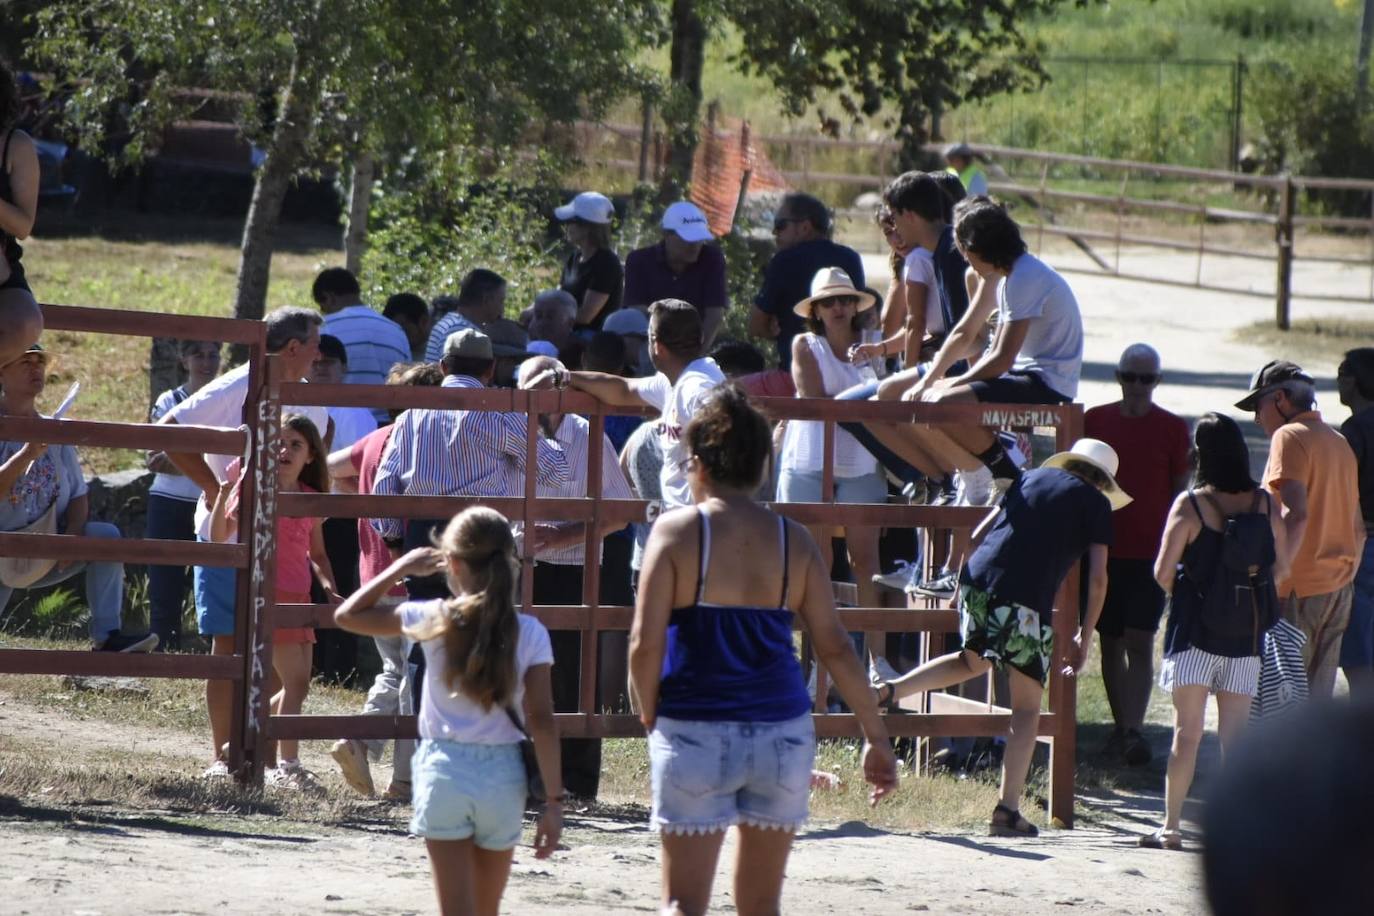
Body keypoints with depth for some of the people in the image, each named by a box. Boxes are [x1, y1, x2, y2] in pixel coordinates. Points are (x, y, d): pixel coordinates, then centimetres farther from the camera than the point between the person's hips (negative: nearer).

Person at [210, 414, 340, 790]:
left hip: (298, 597, 6)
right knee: (295, 681, -12)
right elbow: (219, 536, -9)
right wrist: (224, 492, -22)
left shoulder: (311, 499, 10)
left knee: (294, 685, 7)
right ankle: (287, 766, -7)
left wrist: (330, 588, 4)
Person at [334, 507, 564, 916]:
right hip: (503, 776, 2)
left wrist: (402, 567, 14)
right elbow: (542, 722, -6)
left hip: (444, 771, -2)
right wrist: (553, 800, -3)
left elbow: (347, 614, 6)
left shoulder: (435, 621, -6)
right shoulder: (529, 634, -4)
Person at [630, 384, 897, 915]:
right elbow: (835, 648, 3)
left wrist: (649, 717, 4)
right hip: (781, 732, 3)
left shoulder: (677, 532, -6)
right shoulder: (793, 541, 3)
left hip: (694, 732, -3)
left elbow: (645, 644, -11)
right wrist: (877, 737, 8)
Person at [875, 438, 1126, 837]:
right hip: (1026, 602, -5)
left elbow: (979, 534, 22)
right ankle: (1007, 811, 1)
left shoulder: (1032, 478, 22)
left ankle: (889, 690, 15)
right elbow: (1098, 578, 3)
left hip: (976, 581, 5)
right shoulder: (1096, 503, 10)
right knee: (1027, 707, 7)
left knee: (973, 661, 33)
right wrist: (1084, 637, 12)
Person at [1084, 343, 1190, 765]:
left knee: (1140, 642, -10)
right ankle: (1122, 726, 16)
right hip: (1103, 550, 3)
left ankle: (1133, 730, -14)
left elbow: (1180, 491, 4)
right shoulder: (1095, 421, 5)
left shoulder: (1173, 429, 0)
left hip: (1150, 552, -3)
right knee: (1111, 642, 7)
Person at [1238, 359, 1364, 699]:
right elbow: (1357, 526, 19)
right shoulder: (1339, 442, 16)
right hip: (1337, 589, 8)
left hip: (1299, 590, -8)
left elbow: (1296, 514, -21)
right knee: (1317, 700, 10)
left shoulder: (1290, 436, -9)